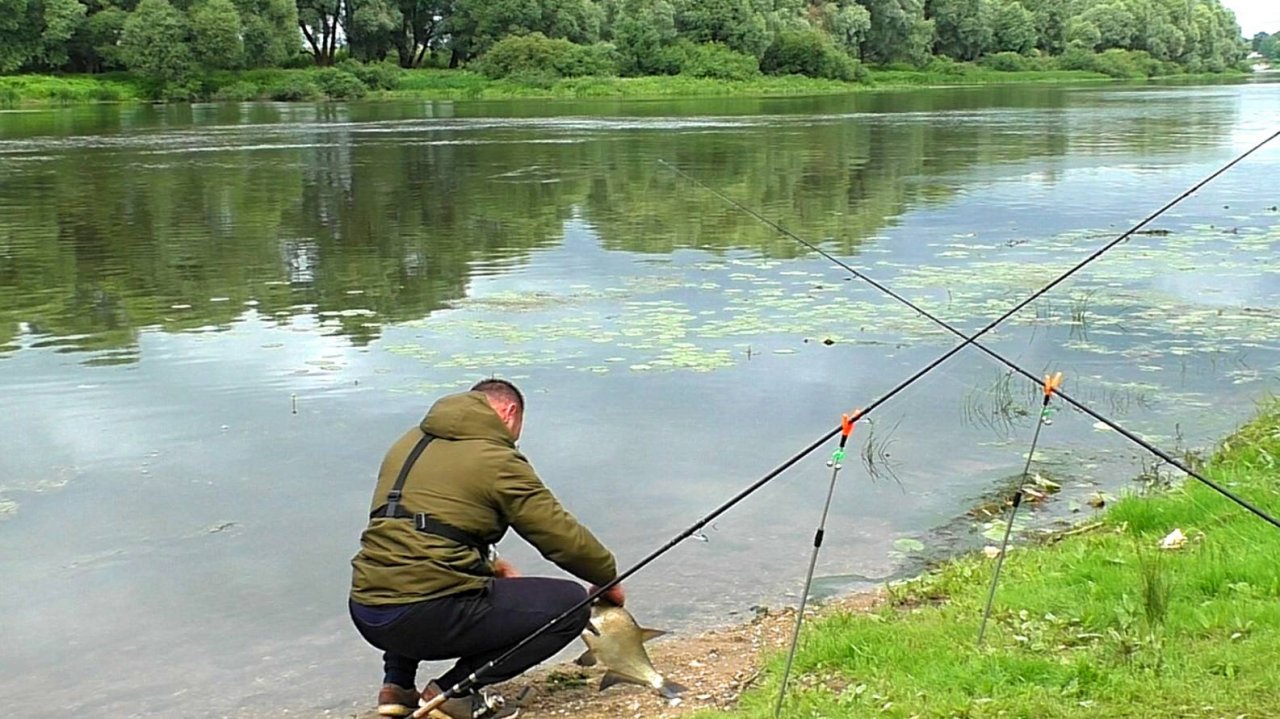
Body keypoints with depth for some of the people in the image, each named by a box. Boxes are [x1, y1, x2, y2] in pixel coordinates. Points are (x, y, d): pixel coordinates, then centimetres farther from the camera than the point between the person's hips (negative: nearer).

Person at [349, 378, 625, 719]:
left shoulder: (408, 443, 17)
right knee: (570, 604, 0)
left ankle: (397, 684, 23)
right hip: (427, 619, -8)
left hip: (365, 613, 8)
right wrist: (609, 579, 16)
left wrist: (489, 565, 26)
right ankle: (455, 690, -3)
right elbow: (564, 538, -2)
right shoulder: (498, 460, -4)